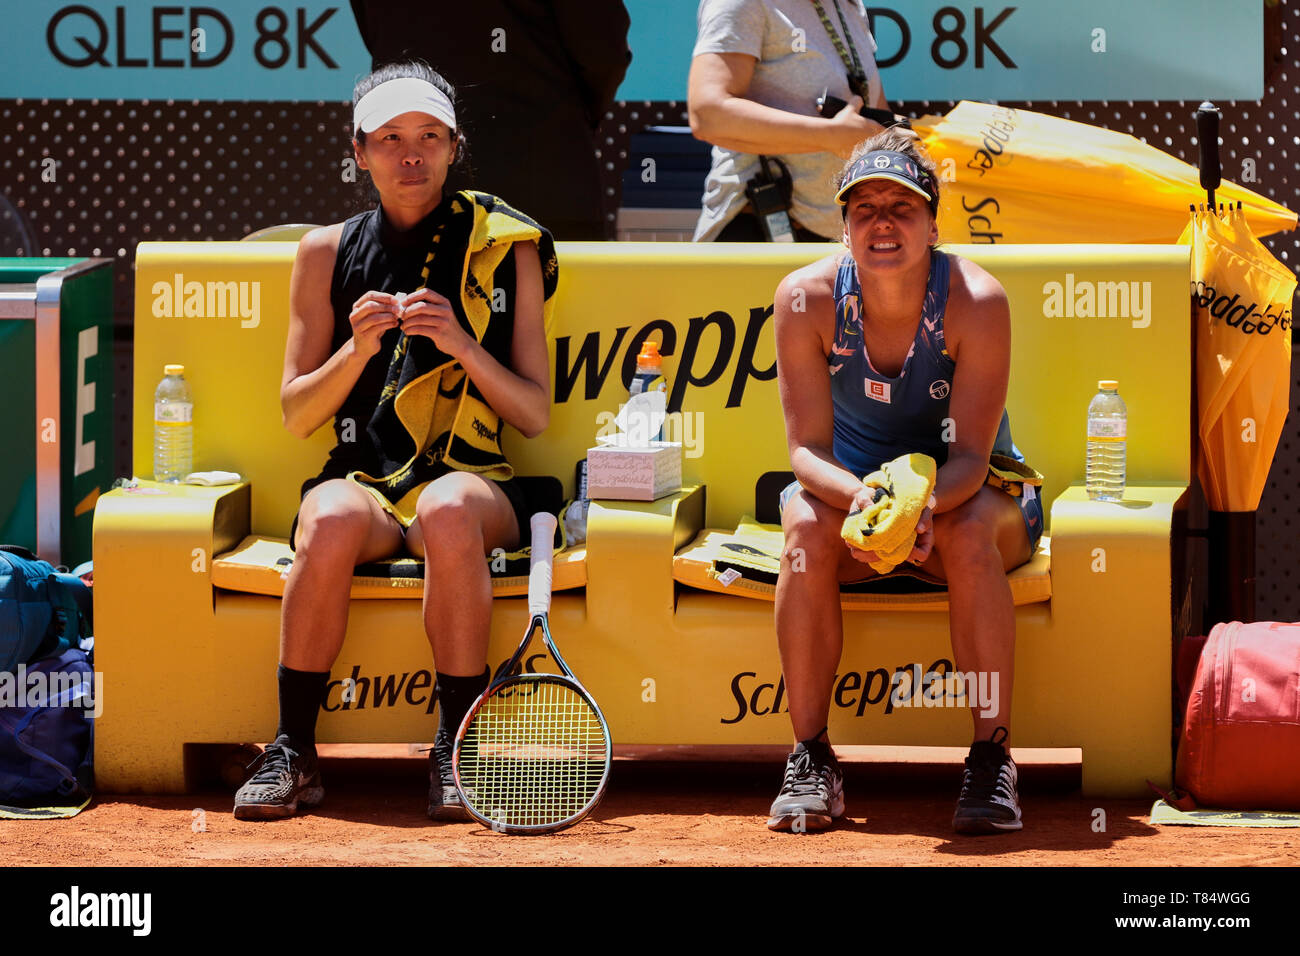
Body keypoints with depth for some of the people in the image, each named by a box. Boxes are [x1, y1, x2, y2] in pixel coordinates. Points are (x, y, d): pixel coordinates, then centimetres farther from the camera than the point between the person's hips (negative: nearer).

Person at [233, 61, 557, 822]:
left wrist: (463, 346, -11)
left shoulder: (506, 249, 9)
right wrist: (358, 349, -7)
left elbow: (536, 415, 6)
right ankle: (293, 753, -25)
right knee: (332, 523, -36)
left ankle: (458, 755, -28)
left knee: (449, 513, -39)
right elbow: (297, 415, 11)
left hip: (473, 478, -1)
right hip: (362, 474, 1)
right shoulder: (328, 252, 13)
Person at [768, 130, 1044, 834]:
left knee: (968, 532, -36)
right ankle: (810, 759, -26)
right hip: (850, 486, 1)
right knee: (807, 528, -32)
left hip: (963, 492, -1)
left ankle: (992, 757, -30)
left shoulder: (976, 302, -22)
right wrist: (860, 497, -40)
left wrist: (927, 503, -46)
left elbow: (971, 455, -23)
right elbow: (808, 447, -17)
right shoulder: (806, 299, -16)